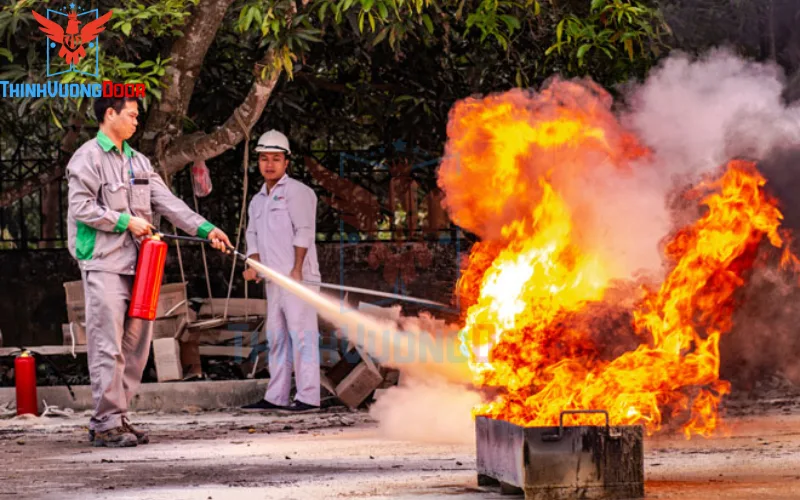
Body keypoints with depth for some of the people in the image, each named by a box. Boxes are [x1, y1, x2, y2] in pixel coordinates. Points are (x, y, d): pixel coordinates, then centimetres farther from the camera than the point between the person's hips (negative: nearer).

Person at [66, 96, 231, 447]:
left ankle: (115, 418, 12)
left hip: (135, 262, 8)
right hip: (103, 263, -8)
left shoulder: (137, 161, 19)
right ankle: (106, 423, -8)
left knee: (136, 343, 6)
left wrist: (205, 229, 3)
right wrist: (126, 221, -12)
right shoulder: (88, 158, -4)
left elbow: (167, 202, 13)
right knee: (108, 346, -10)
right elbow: (81, 207, -13)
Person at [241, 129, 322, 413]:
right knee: (276, 337, 10)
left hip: (296, 278, -8)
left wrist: (296, 270, -16)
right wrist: (254, 264, 2)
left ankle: (308, 397, -13)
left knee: (301, 334, -10)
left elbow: (304, 231, -10)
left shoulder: (296, 192, -3)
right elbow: (253, 234, 21)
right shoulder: (258, 200, 20)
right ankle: (276, 397, 14)